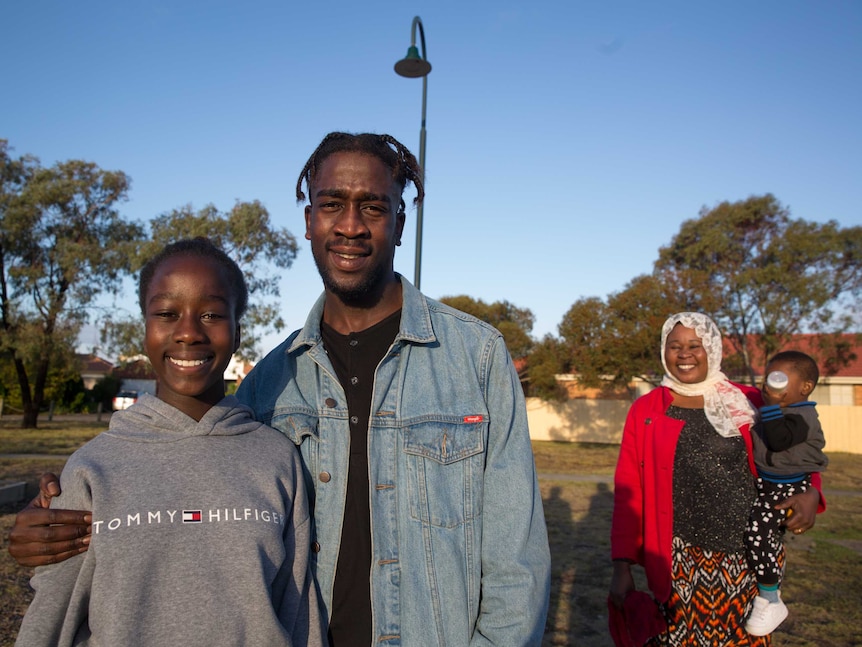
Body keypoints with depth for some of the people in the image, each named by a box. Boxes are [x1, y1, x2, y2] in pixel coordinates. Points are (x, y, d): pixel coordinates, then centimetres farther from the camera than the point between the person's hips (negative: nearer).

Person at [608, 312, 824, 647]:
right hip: (680, 563, -1)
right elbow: (628, 492, -1)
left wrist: (810, 492, -9)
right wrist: (622, 564, -6)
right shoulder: (645, 410, 0)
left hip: (748, 560, 1)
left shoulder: (749, 404, 4)